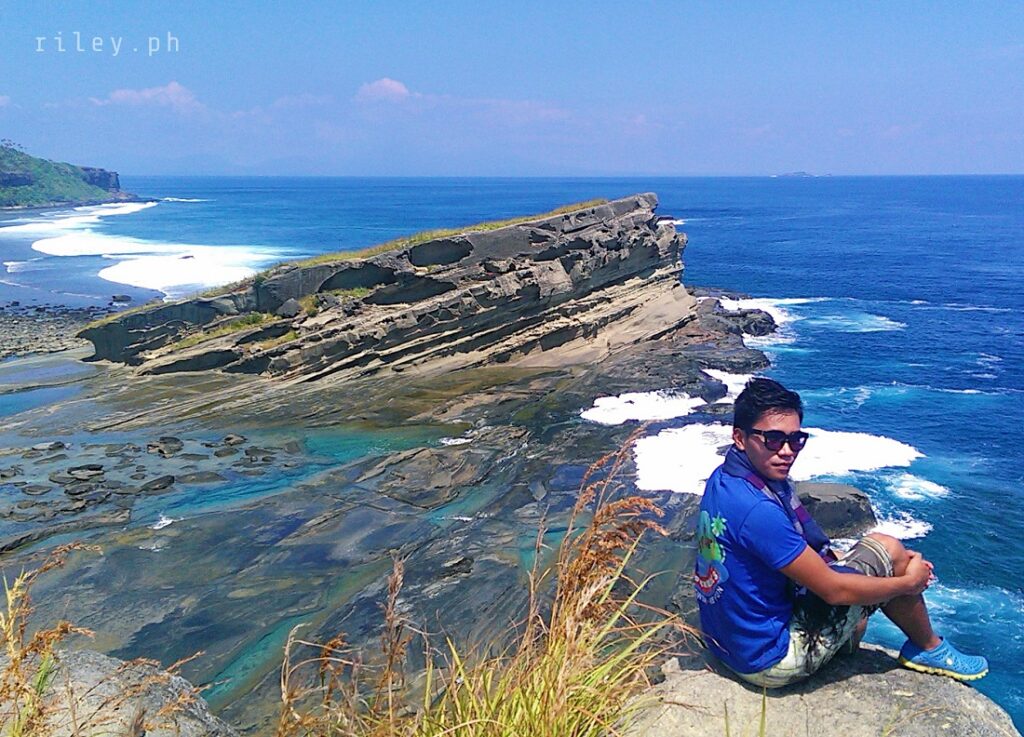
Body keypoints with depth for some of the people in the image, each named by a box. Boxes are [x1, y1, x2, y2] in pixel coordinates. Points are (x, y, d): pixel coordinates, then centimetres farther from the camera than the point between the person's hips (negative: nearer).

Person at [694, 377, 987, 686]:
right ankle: (929, 648, 20)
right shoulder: (757, 509, -30)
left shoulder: (723, 480, 0)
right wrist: (909, 581, -4)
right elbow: (833, 590, -21)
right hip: (773, 661, -9)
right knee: (885, 548, -4)